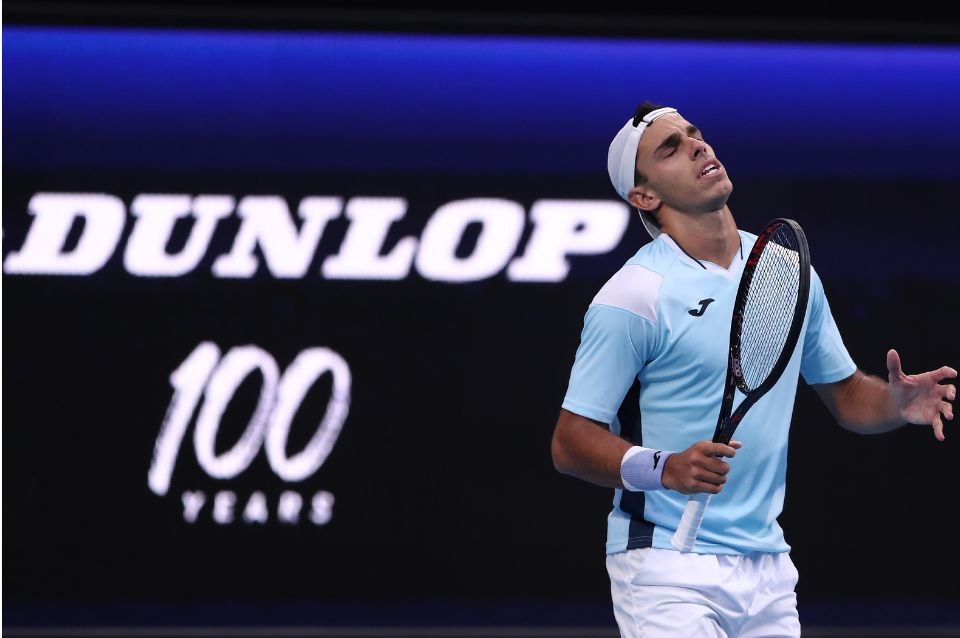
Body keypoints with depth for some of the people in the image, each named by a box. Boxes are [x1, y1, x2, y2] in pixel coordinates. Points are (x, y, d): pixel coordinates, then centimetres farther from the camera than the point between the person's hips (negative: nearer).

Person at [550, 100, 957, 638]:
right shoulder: (635, 296, -10)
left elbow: (846, 395, 18)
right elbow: (571, 442, -11)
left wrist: (897, 404, -4)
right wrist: (665, 468, -27)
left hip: (767, 568, 6)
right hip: (669, 569, -6)